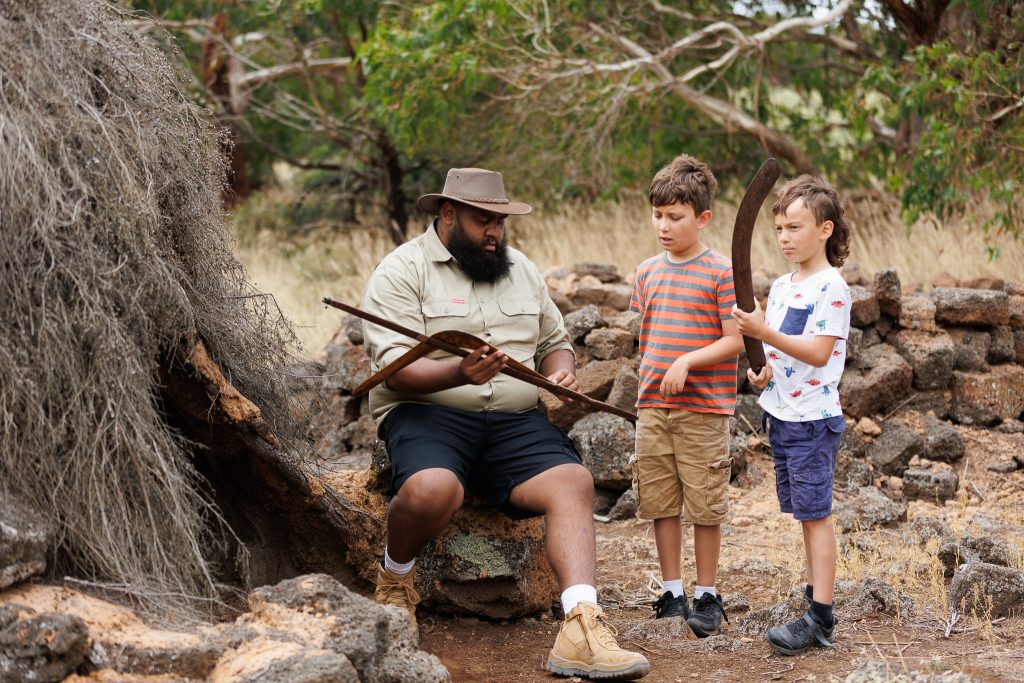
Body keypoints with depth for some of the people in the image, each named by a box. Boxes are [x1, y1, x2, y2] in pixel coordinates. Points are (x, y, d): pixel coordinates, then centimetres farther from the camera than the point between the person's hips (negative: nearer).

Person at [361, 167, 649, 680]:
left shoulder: (522, 270, 19)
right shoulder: (404, 270, -2)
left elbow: (554, 340, 27)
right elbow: (395, 366, -13)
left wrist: (560, 369, 2)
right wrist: (459, 373, -32)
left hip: (512, 421, 5)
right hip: (425, 412, -5)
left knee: (573, 481, -23)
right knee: (433, 488, -37)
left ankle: (580, 629, -35)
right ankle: (395, 579, -3)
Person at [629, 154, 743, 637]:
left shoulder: (721, 272, -6)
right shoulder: (647, 273, 11)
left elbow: (736, 340, -10)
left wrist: (688, 362, -21)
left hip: (704, 410, -5)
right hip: (653, 409, 5)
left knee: (704, 506, 1)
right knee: (660, 503, 8)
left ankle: (707, 596, 12)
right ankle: (672, 593, 18)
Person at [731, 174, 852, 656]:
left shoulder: (831, 287, -13)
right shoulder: (781, 287, 14)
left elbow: (818, 352, -20)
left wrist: (765, 333, -27)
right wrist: (764, 372, 2)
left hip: (813, 418, -8)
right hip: (781, 415, 8)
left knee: (815, 514, -9)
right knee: (805, 514, 14)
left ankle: (820, 620, -9)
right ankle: (816, 594, 22)